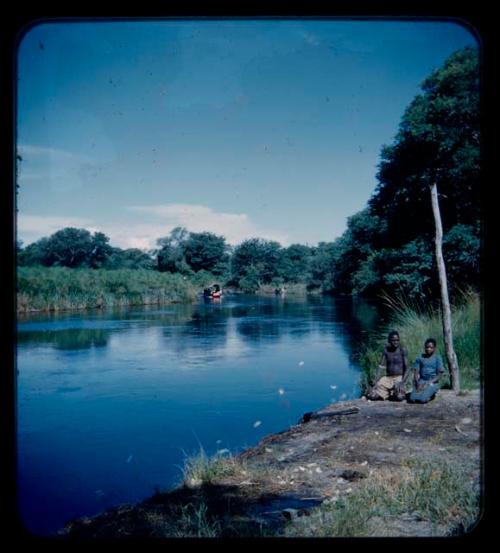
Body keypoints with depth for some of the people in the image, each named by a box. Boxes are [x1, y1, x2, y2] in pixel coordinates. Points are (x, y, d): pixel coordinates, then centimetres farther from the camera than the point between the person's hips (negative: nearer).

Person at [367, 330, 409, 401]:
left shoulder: (403, 350, -8)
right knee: (372, 395, -16)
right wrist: (376, 382, -11)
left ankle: (401, 391, 3)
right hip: (388, 378, 4)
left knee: (399, 397, -33)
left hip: (399, 378, -4)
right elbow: (381, 366, 1)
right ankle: (389, 393, 12)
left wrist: (402, 382, -26)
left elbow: (407, 368, -12)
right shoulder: (386, 350, 4)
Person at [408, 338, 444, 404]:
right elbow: (416, 373, 4)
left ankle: (431, 395, 6)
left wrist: (428, 384, -16)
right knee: (412, 399, -23)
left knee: (422, 399, -27)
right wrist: (418, 384, -15)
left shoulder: (438, 358, -1)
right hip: (421, 381, 3)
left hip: (433, 382, -2)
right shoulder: (420, 357, 6)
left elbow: (439, 375, -7)